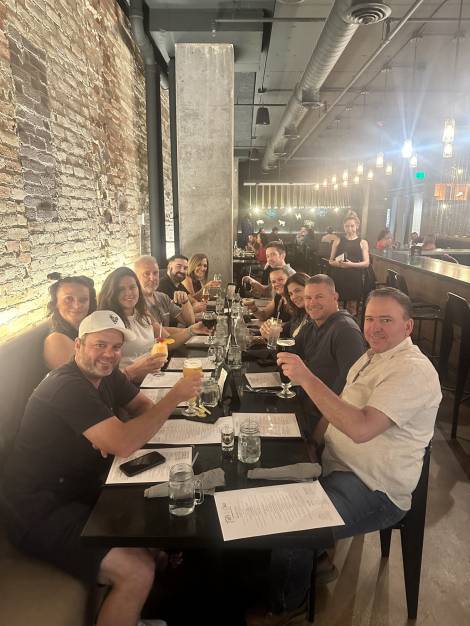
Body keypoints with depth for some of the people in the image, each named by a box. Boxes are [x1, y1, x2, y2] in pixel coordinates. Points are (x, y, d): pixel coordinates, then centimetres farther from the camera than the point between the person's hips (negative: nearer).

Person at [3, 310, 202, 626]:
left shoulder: (106, 374, 3)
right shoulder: (69, 386, -26)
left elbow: (144, 405, 11)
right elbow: (124, 445, -35)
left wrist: (120, 436, -12)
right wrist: (175, 396, -26)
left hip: (81, 491, 10)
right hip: (42, 513, -9)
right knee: (138, 571, -21)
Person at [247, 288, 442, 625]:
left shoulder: (412, 370, -22)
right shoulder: (375, 355, 8)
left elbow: (361, 428, -34)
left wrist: (307, 378, -35)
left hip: (374, 489, -9)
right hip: (339, 465, 9)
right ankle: (314, 554, 31)